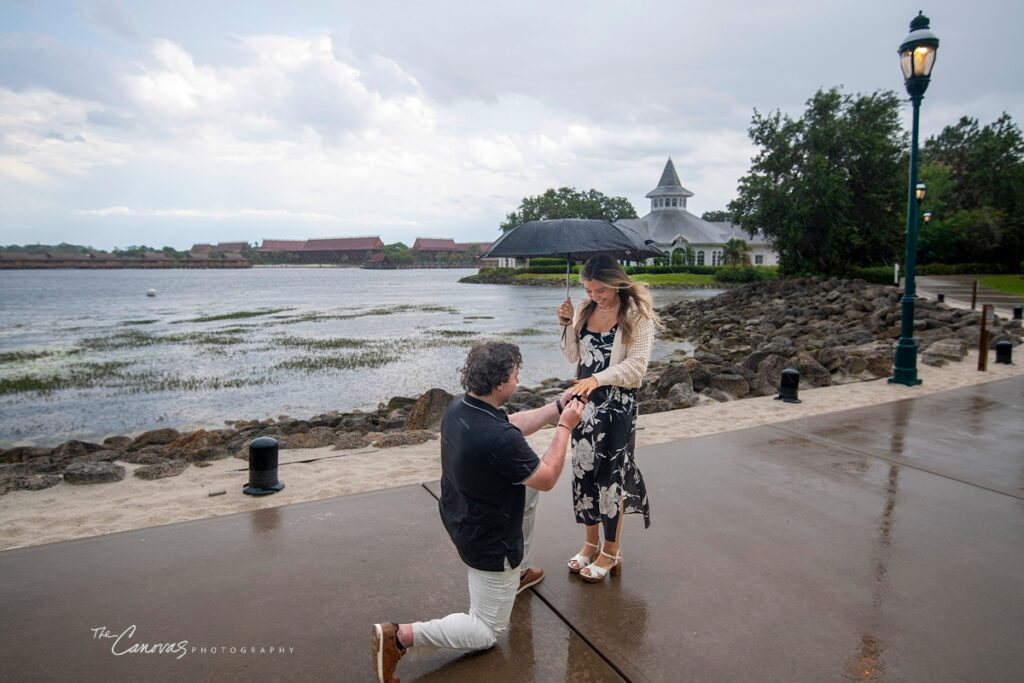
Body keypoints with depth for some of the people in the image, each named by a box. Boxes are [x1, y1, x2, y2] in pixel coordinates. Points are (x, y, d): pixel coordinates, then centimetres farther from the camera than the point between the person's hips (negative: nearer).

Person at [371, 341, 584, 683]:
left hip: (462, 520, 8)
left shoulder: (458, 408, -10)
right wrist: (565, 427, -9)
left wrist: (558, 406, 5)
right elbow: (547, 479, -19)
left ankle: (516, 574, 37)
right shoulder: (499, 439, -36)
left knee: (529, 476, 25)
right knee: (486, 632, 11)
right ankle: (399, 636, -3)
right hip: (489, 541, -8)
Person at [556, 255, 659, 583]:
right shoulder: (585, 310, 6)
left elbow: (636, 365, -17)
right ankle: (592, 542, 28)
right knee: (584, 469, 11)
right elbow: (574, 357, 10)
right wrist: (567, 324, -5)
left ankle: (611, 550, 20)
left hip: (618, 403, -6)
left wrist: (598, 379, -31)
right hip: (585, 399, 6)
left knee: (611, 473, 3)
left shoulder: (637, 315, -11)